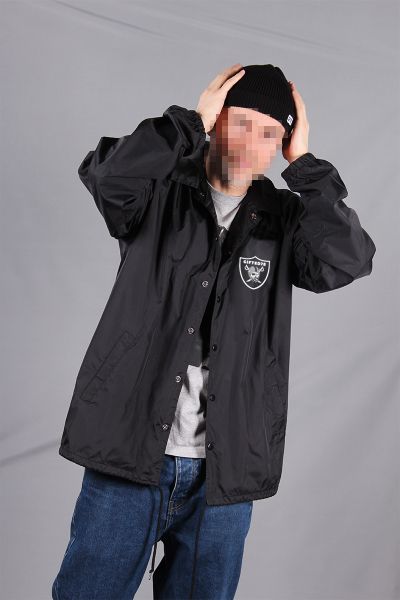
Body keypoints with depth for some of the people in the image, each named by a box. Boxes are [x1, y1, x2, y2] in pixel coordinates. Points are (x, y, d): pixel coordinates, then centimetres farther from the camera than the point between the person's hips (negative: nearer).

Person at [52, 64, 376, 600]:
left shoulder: (284, 219, 6)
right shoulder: (161, 193, 0)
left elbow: (349, 261, -12)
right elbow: (104, 175, -21)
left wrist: (305, 163, -8)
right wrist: (192, 121, -13)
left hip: (223, 472, 2)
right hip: (128, 454, -2)